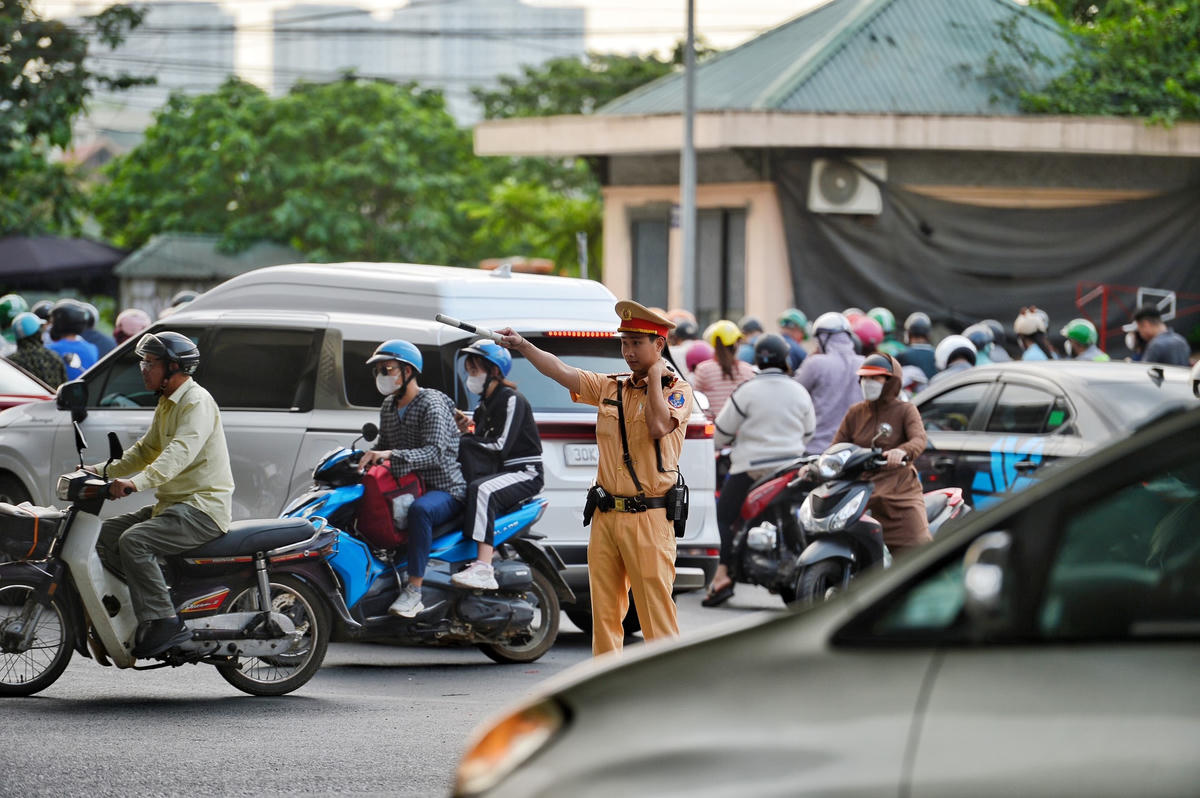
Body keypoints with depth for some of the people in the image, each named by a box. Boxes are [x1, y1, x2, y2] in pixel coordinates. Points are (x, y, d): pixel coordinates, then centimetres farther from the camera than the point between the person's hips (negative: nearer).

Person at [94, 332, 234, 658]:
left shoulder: (197, 402, -15)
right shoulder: (166, 405, 18)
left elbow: (180, 451, -31)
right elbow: (145, 450, 25)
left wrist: (137, 481, -45)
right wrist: (102, 471, 12)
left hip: (203, 508, -10)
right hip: (172, 504, 10)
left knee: (134, 541, -29)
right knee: (105, 534, 3)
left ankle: (165, 622, -30)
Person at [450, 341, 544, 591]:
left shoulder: (512, 400, -11)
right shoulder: (483, 406, 17)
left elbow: (500, 448, -19)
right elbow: (483, 447, 17)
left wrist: (465, 440, -15)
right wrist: (467, 433, -1)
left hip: (525, 473, -10)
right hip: (499, 472, 10)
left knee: (480, 490, -35)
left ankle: (483, 569, -47)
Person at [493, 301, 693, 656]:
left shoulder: (677, 390, -1)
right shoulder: (610, 387, 13)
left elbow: (659, 426, -19)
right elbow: (560, 372, 6)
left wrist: (655, 376, -10)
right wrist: (522, 345, -6)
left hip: (648, 519, -6)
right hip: (605, 517, 6)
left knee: (656, 610, -7)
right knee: (604, 612, 7)